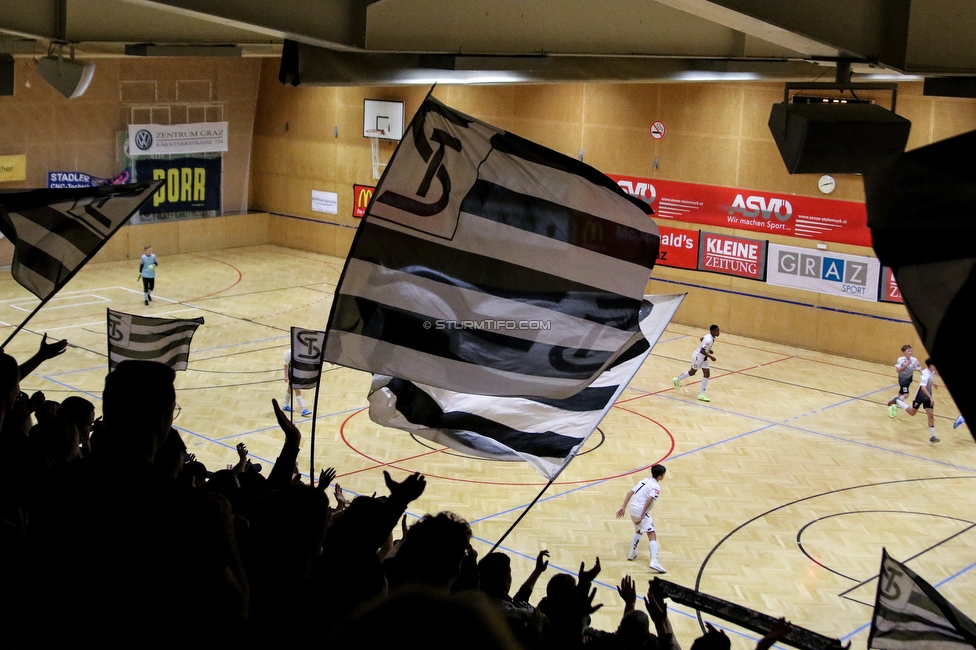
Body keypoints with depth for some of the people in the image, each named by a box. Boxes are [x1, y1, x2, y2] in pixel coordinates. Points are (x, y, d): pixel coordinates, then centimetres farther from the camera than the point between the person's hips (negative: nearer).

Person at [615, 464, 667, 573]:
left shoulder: (644, 481, 18)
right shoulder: (656, 487, -6)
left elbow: (630, 493, 13)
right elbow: (649, 500, -22)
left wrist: (623, 507, 12)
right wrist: (642, 516, -25)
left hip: (633, 508, 8)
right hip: (641, 511, -8)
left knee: (639, 530, 33)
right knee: (652, 535, -12)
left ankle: (632, 553, 40)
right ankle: (654, 561, -28)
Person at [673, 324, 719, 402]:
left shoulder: (710, 336, -4)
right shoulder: (709, 340, -33)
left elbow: (701, 339, 15)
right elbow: (702, 351, -35)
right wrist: (710, 356, -29)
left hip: (703, 358, 9)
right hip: (698, 357, -9)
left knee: (707, 374, 3)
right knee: (692, 372, 13)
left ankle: (702, 394, 5)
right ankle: (677, 380, 38)